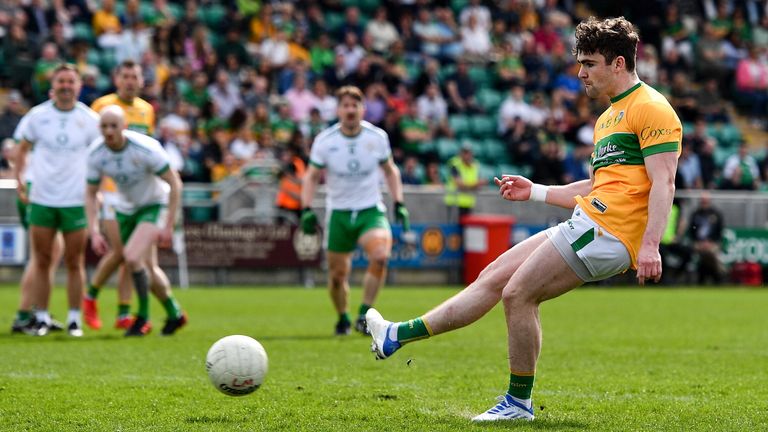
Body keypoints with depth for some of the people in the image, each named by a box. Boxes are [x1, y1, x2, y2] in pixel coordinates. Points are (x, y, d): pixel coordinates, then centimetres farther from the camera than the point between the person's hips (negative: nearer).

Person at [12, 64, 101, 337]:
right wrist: (19, 181, 5)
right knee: (42, 261, 3)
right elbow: (22, 149, 14)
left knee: (75, 263, 1)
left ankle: (74, 319, 8)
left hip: (76, 201, -1)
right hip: (41, 199, 1)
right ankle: (42, 317, 10)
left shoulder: (90, 119, 0)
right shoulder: (37, 116, 2)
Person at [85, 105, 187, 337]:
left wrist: (168, 226, -19)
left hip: (154, 205, -5)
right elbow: (91, 194, -1)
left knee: (132, 257, -25)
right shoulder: (95, 153, -14)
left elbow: (175, 183, -19)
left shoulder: (146, 148, -28)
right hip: (125, 209, 5)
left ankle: (143, 318, -8)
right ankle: (174, 314, 34)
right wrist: (94, 232, -12)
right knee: (147, 267, 11)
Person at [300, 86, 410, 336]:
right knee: (337, 274, 3)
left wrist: (399, 204, 5)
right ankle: (343, 319, 31)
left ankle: (364, 315, -18)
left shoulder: (377, 137, -3)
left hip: (371, 210, 0)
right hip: (338, 213, 0)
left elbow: (390, 170, 12)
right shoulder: (325, 141, -6)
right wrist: (307, 210, -8)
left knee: (380, 255, -28)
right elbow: (311, 177, 3)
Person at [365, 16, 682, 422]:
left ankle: (519, 402, 0)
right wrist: (535, 192, 26)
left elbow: (663, 183, -16)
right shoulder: (608, 117, 24)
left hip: (608, 231, -10)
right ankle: (398, 335, 10)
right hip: (588, 224, 10)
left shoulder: (650, 107, -7)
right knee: (492, 278, 7)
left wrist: (650, 244, -25)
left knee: (518, 293, -11)